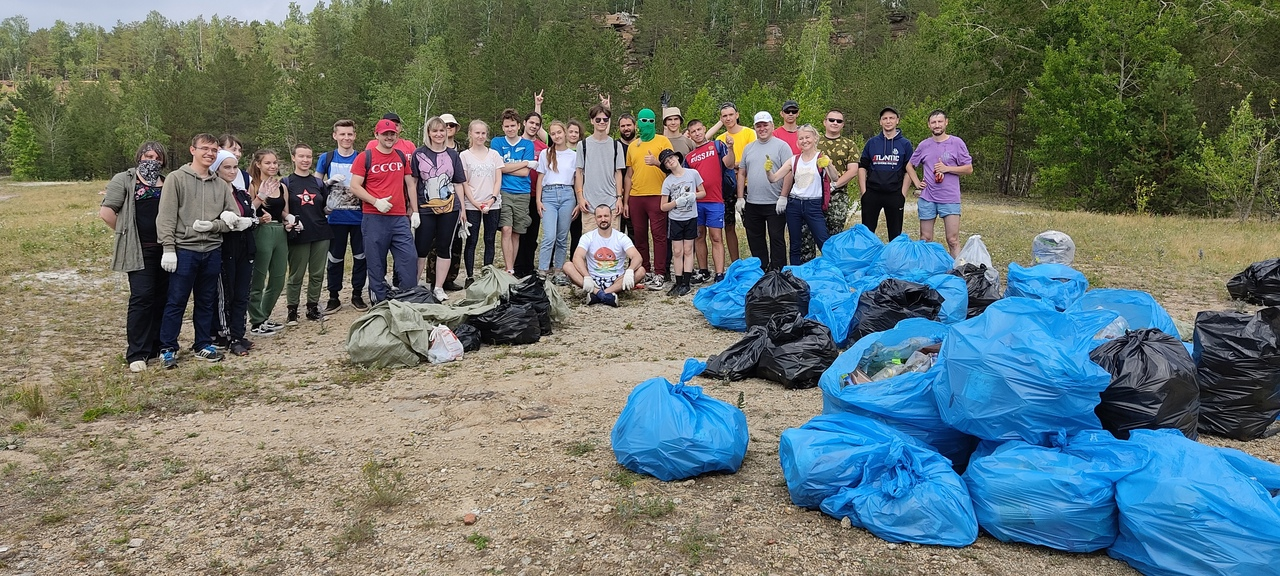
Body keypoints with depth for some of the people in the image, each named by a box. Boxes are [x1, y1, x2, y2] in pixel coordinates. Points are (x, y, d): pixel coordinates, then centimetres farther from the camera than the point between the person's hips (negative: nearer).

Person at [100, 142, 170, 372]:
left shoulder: (167, 183, 15)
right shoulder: (124, 180, 0)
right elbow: (106, 212, -6)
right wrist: (126, 233, -2)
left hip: (165, 249, 5)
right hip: (140, 250, -5)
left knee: (163, 298, 7)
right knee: (141, 297, -8)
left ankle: (157, 347, 18)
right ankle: (136, 354, -2)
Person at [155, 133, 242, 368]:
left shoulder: (220, 184, 10)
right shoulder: (176, 179, -2)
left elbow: (233, 217, 7)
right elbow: (166, 217, -8)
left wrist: (212, 225, -11)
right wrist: (168, 248, -14)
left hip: (212, 251, 4)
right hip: (184, 250, -4)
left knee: (207, 301, 13)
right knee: (176, 302, 1)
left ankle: (203, 344, 24)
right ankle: (168, 348, 12)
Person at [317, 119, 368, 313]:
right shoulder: (326, 158, 4)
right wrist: (329, 181, -8)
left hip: (359, 217, 0)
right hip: (336, 218, 0)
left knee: (360, 256, 5)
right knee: (335, 258, 5)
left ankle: (357, 295, 19)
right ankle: (333, 297, 15)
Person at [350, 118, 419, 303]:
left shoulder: (402, 157, 13)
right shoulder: (365, 157, -1)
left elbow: (410, 184, 18)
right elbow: (354, 187, -5)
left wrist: (415, 211, 12)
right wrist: (376, 202, -16)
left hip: (400, 218, 4)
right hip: (374, 219, -3)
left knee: (409, 259, -1)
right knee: (376, 263, 3)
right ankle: (380, 304, 13)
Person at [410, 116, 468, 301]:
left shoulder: (453, 154, 7)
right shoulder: (419, 154, 1)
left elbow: (458, 183, 10)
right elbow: (413, 182, 2)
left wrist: (462, 208, 7)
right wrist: (413, 208, -3)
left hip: (449, 209, 2)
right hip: (425, 209, -2)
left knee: (445, 248, 6)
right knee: (421, 248, 3)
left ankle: (439, 287, 15)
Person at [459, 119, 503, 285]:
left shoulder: (494, 154, 9)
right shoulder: (464, 155, 3)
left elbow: (498, 180, 6)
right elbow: (464, 184, -1)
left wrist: (492, 199, -8)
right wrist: (476, 203, -10)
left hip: (493, 204, 2)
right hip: (472, 205, -2)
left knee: (489, 240, 5)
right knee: (471, 241, 0)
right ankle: (470, 276, 5)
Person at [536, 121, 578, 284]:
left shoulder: (574, 155, 8)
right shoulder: (545, 154, 9)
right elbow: (540, 179, 10)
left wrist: (579, 202, 4)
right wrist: (538, 200, 2)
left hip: (567, 195, 1)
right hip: (549, 195, -1)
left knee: (562, 237, 4)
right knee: (550, 236, -13)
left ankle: (559, 272, 12)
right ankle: (543, 272, -12)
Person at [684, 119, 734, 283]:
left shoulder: (717, 145, 4)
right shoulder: (689, 157, 16)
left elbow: (730, 165, -8)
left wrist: (730, 148, -23)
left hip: (715, 201, -5)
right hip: (695, 202, 5)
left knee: (716, 238, -6)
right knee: (699, 237, 10)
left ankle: (719, 275, -10)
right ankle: (703, 271, 20)